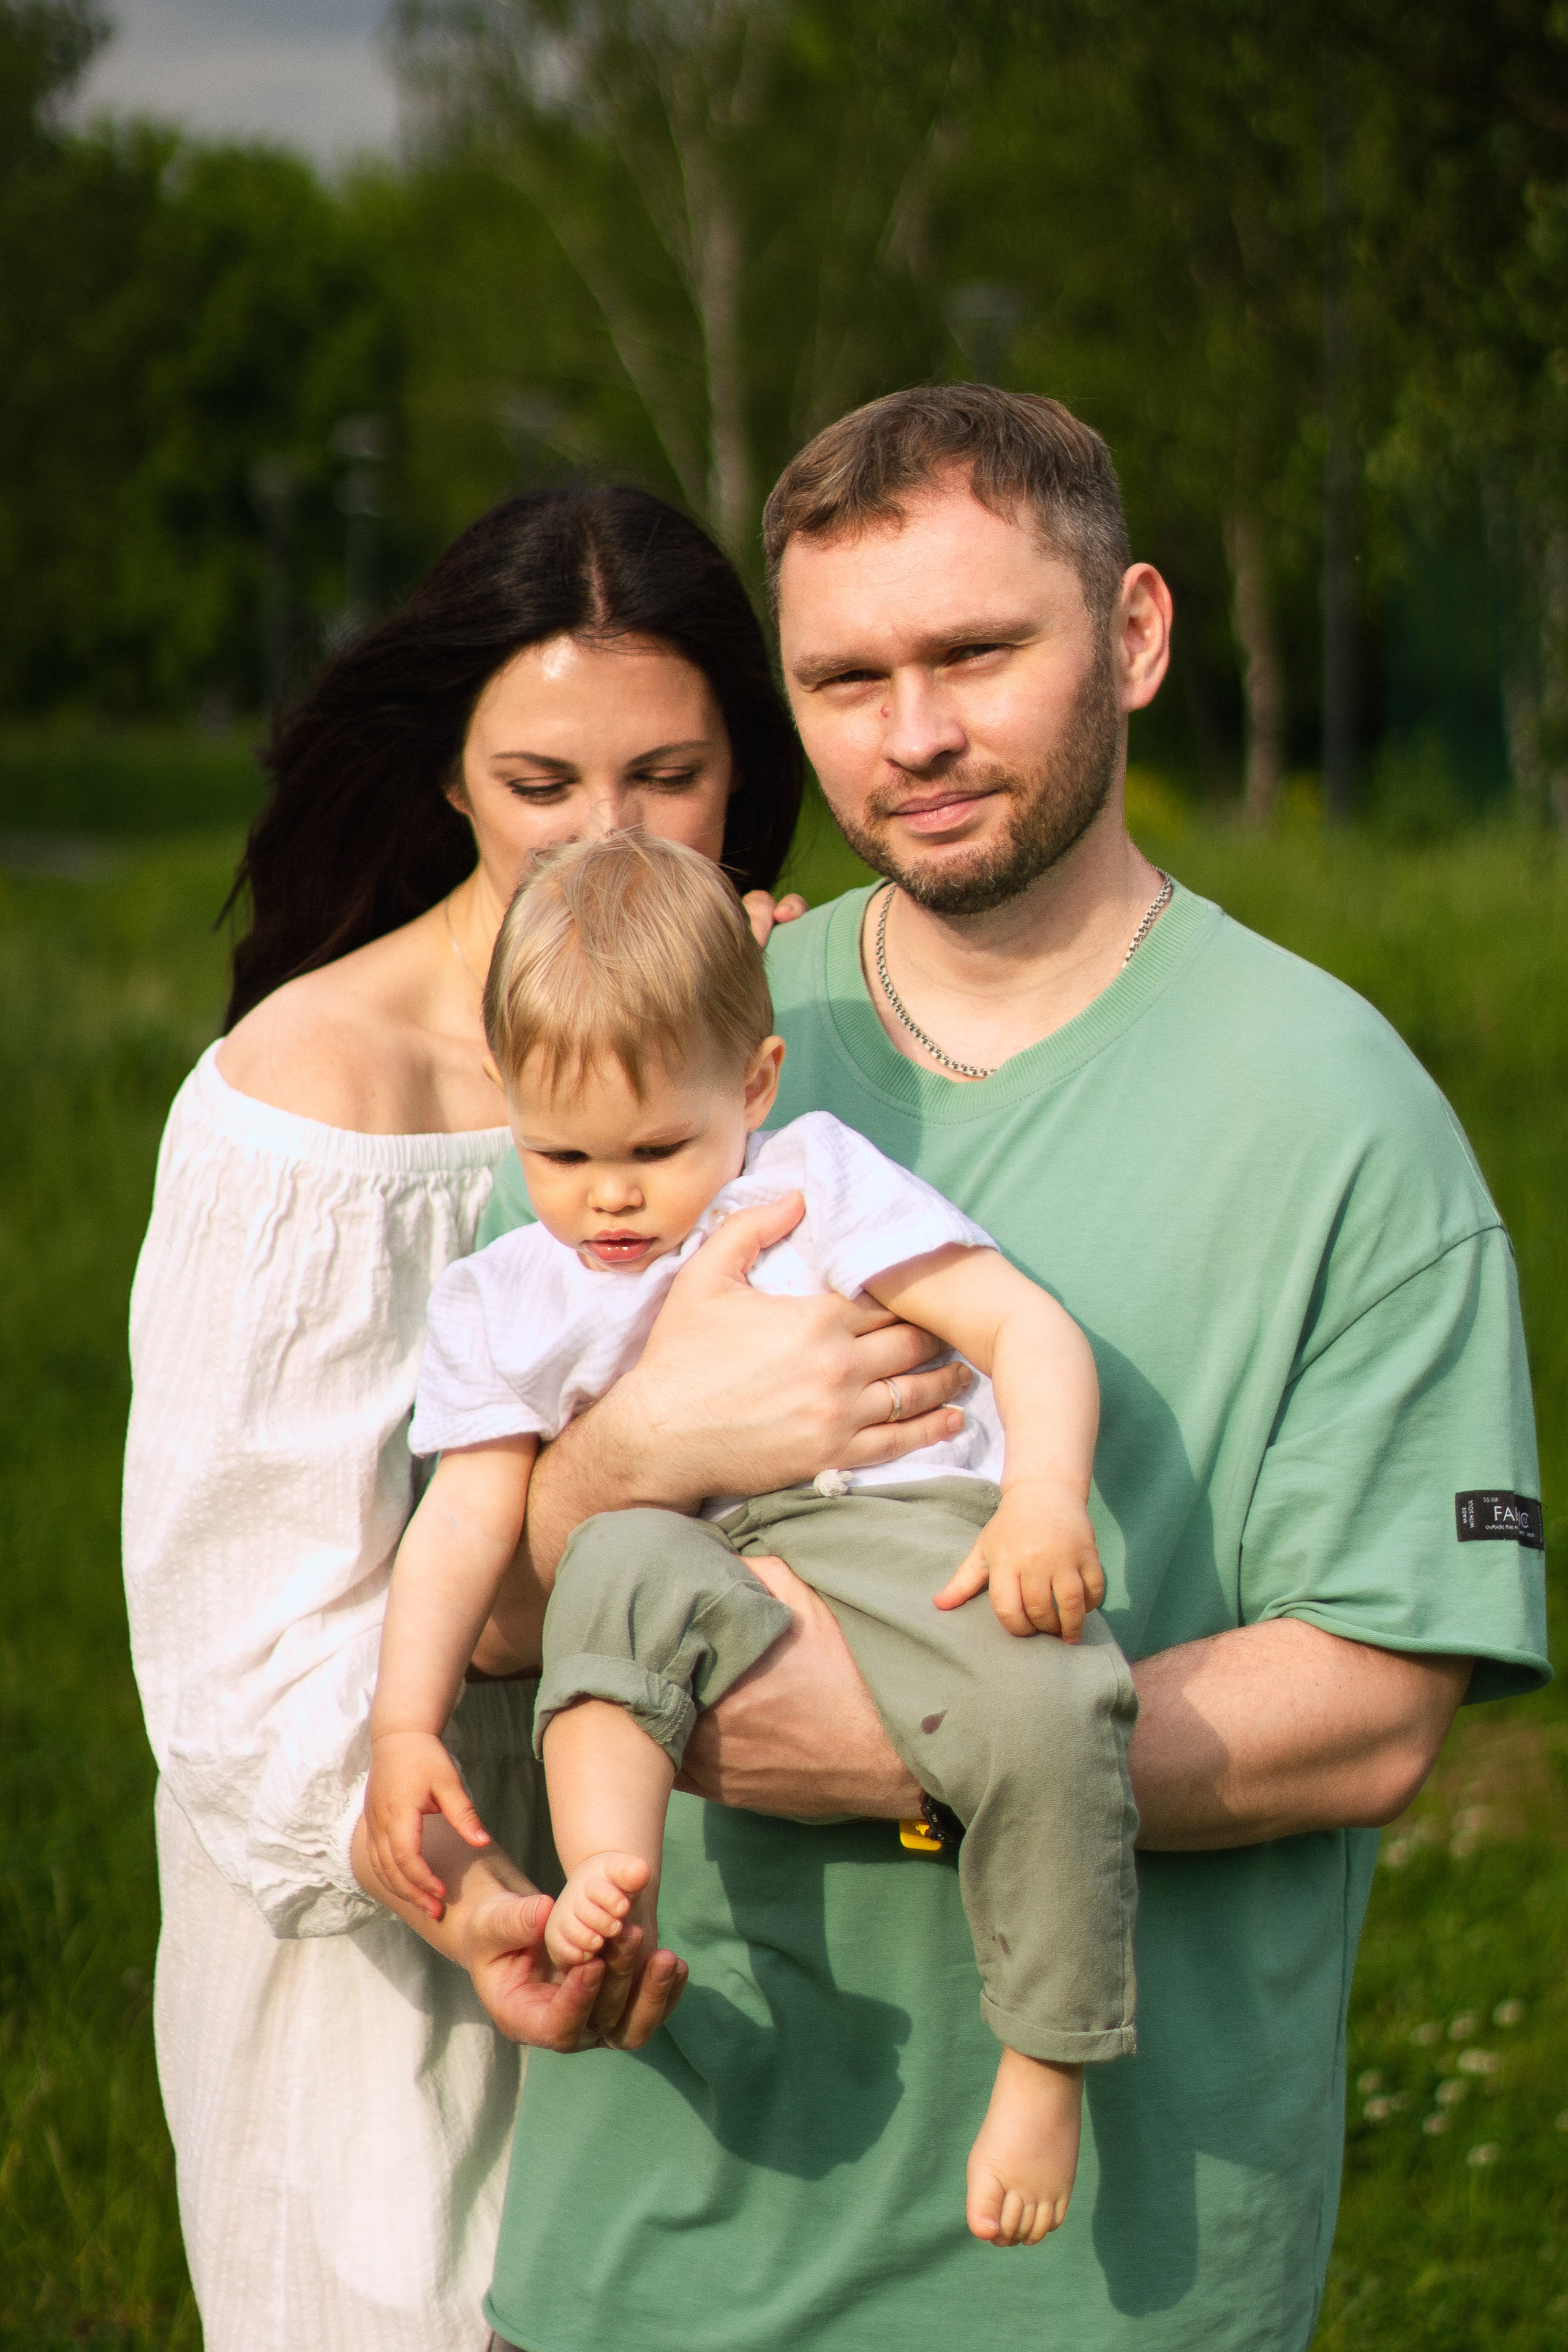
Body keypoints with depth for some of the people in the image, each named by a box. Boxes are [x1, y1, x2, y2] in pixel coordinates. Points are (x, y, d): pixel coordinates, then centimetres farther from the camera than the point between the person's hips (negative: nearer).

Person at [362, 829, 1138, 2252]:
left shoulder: (818, 1180, 10)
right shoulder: (506, 1305, 19)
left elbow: (1026, 1329, 2)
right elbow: (466, 1518, 15)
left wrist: (1045, 1496, -17)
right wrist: (405, 1725, 1)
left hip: (911, 1533, -2)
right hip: (718, 1574, 2)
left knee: (1051, 1707, -32)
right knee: (620, 1565, -33)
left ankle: (1047, 2065, -19)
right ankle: (612, 1880, -45)